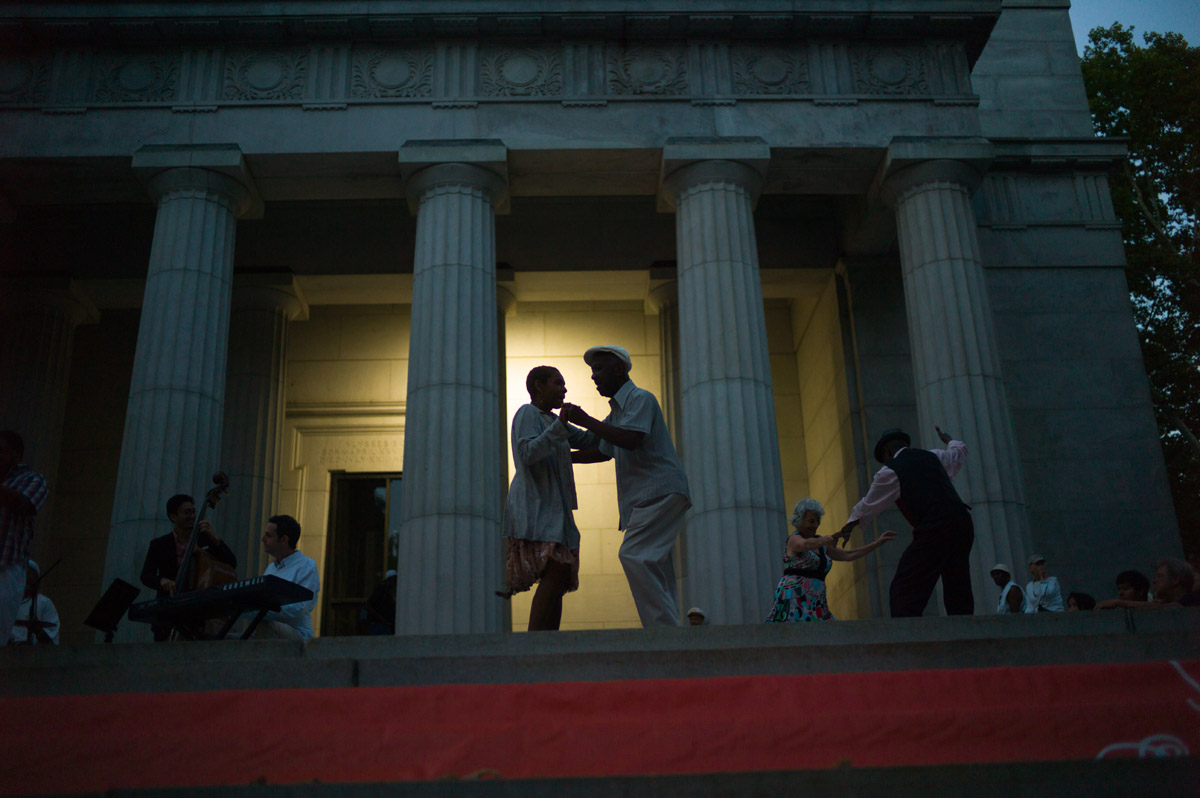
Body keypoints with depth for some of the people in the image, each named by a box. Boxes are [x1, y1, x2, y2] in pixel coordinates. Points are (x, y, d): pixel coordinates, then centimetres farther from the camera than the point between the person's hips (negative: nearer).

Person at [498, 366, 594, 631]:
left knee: (560, 579, 1)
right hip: (533, 507, -10)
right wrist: (560, 426, -24)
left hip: (550, 510, 10)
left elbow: (588, 440, 28)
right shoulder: (527, 414, -2)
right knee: (556, 573, -24)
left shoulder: (550, 420, 26)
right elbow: (527, 453, -18)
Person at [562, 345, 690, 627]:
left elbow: (631, 440, -22)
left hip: (660, 492, -10)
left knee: (634, 556, -21)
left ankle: (666, 630, -23)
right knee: (657, 574, 4)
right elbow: (602, 451, 35)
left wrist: (585, 420, -17)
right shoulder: (617, 411, 25)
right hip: (646, 498, 10)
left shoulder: (641, 398, -5)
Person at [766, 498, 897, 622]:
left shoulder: (821, 545, 22)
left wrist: (878, 543, 19)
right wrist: (823, 541, -46)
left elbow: (848, 555, 23)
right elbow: (805, 544, -26)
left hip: (815, 602, 8)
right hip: (794, 599, -8)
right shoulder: (794, 539, -2)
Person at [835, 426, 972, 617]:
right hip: (963, 523, 6)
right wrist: (947, 439, 65)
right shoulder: (933, 456, 21)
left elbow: (867, 507, 18)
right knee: (958, 595, 11)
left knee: (903, 594, -7)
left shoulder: (890, 471, 6)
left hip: (934, 530, -6)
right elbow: (960, 450, 43)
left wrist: (845, 530, 33)